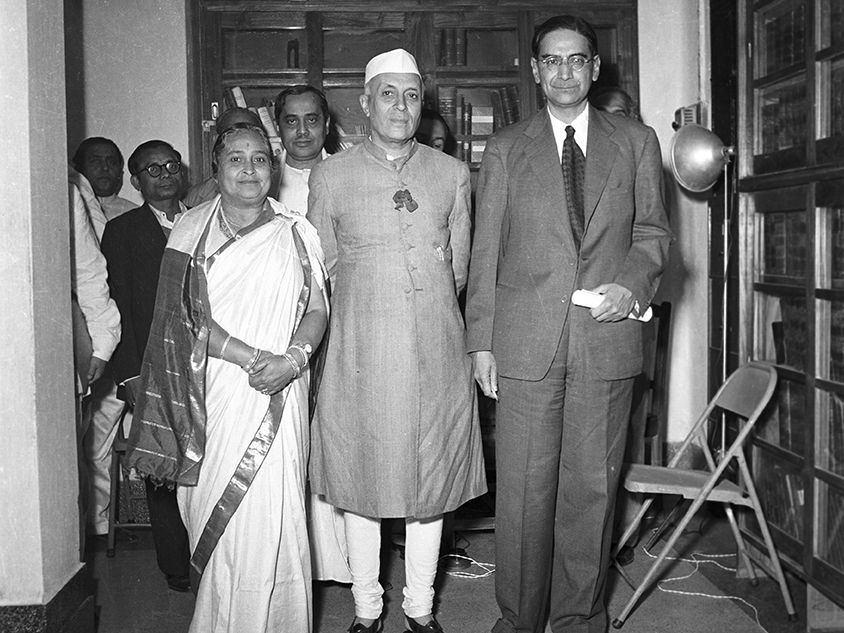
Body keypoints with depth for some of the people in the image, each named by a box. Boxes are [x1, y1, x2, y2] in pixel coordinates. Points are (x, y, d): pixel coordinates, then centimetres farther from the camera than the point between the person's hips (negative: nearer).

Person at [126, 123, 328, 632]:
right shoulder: (192, 229, 4)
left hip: (276, 396, 0)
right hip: (212, 394, 0)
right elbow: (186, 317, -4)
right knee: (213, 518, 6)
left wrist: (293, 359, -14)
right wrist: (253, 357, -14)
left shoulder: (296, 232, 7)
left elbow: (317, 309, 5)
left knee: (270, 521, -4)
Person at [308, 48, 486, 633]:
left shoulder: (453, 173, 7)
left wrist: (426, 307, 11)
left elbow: (458, 267, 13)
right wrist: (368, 308, 10)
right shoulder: (330, 175, 3)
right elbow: (324, 269, 10)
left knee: (431, 479, 8)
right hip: (361, 352, -1)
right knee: (361, 481, 6)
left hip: (435, 349, 1)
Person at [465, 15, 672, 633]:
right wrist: (480, 340, 1)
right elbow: (486, 250, 7)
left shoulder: (637, 142, 11)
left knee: (592, 488, 8)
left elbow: (653, 231, 14)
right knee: (523, 489, 3)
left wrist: (632, 282, -7)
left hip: (607, 338, 1)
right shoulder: (506, 148, 9)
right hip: (525, 342, 0)